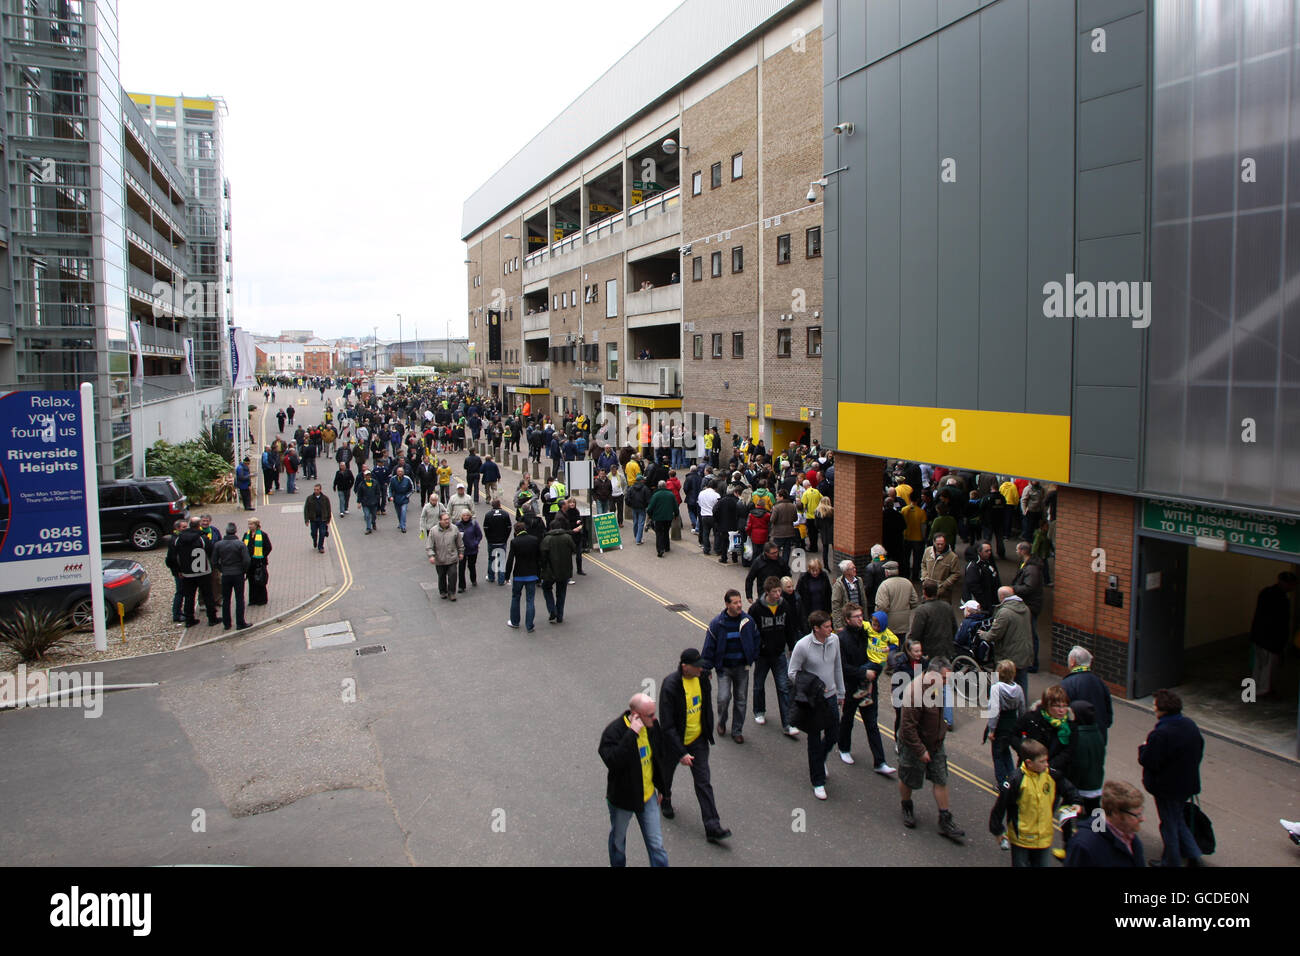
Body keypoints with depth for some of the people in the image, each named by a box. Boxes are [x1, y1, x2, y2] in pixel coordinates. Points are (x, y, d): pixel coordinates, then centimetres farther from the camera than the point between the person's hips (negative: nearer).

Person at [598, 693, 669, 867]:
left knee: (656, 843, 6)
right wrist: (632, 734, -43)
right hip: (622, 798, -3)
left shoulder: (651, 726, -7)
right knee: (618, 840, 21)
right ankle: (618, 864, 46)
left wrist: (660, 786, 17)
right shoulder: (614, 731, -26)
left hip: (648, 796, 4)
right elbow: (613, 762, -42)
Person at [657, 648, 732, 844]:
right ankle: (665, 800, 53)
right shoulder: (670, 686, -29)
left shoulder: (702, 677, -11)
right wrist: (681, 753, -27)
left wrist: (708, 731, 17)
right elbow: (667, 725, -27)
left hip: (698, 740, 4)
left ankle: (712, 827, 1)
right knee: (666, 775, 22)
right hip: (674, 741, -4)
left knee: (703, 782, -1)